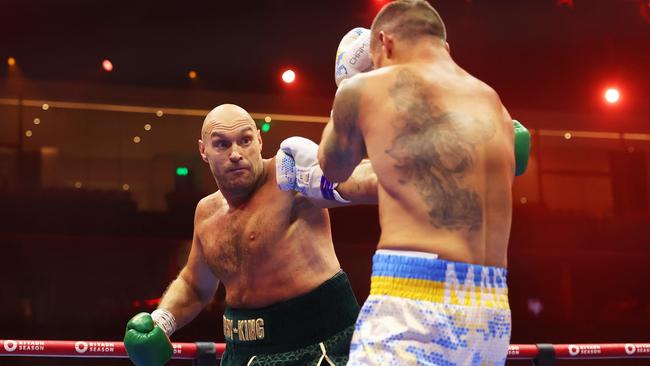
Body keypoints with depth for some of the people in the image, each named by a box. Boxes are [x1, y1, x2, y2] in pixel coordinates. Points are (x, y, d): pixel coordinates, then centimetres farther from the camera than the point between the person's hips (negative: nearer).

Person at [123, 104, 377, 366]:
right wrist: (162, 320, 6)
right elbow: (193, 287, 23)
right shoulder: (207, 212, 8)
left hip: (320, 343, -6)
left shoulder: (287, 175, -15)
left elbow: (355, 181, -33)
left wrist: (327, 175, -54)